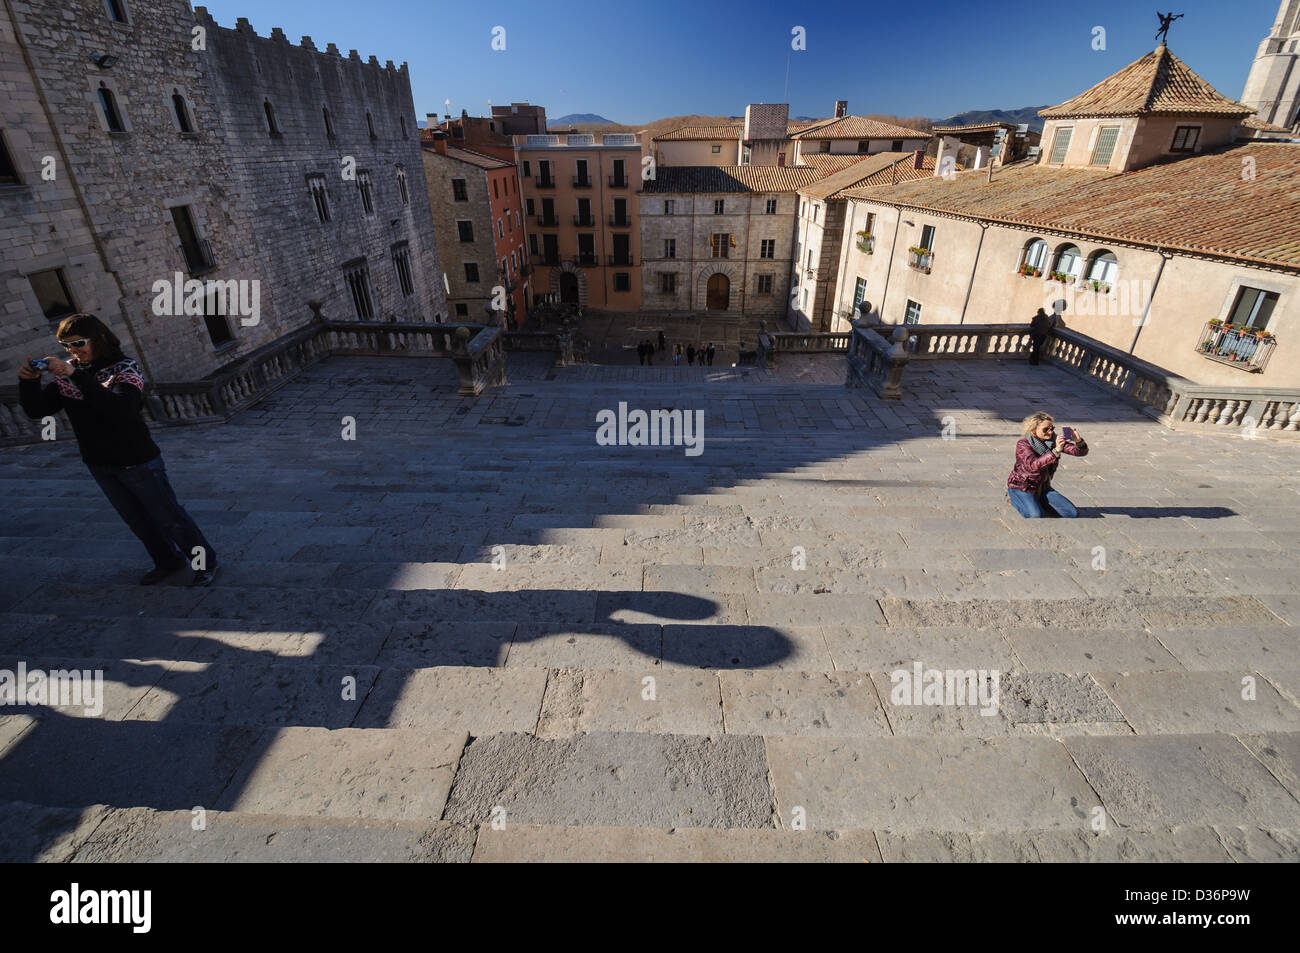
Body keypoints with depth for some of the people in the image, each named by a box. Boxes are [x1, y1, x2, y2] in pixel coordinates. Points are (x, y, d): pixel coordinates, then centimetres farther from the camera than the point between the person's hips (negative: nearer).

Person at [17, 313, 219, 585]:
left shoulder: (125, 369, -17)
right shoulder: (66, 374, 0)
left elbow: (121, 407, -35)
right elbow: (36, 410, -3)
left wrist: (76, 376, -38)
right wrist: (28, 381, -20)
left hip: (137, 462, -7)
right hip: (99, 465, 7)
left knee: (168, 517, 4)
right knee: (137, 520, 20)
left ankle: (205, 561, 21)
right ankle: (168, 561, 38)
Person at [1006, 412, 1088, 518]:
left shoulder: (1055, 440, -4)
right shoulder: (1023, 444, -20)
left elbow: (1081, 452, -10)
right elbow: (1033, 465, -37)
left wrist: (1079, 442, -33)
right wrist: (1056, 451, -47)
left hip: (1043, 487, 6)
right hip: (1021, 487, -6)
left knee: (1073, 513, -4)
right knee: (1036, 515, -29)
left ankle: (1039, 503, 16)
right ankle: (1014, 498, 1)